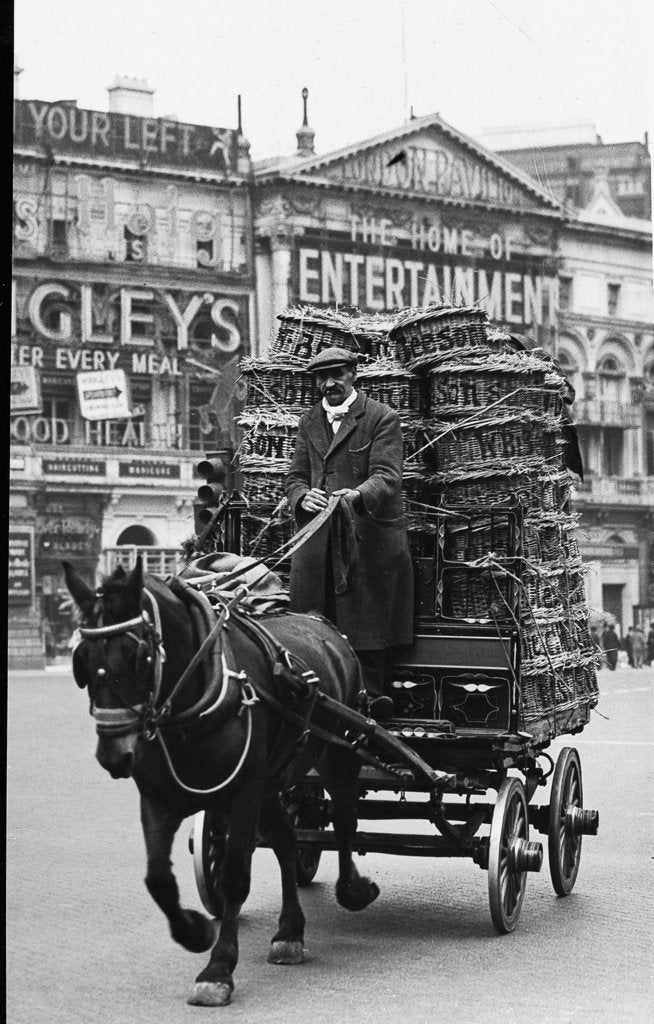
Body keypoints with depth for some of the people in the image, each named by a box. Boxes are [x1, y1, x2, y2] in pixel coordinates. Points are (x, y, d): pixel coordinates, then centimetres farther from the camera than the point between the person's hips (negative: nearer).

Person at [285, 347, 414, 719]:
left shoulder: (383, 418, -1)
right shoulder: (309, 422, 17)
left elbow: (386, 476, -12)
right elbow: (295, 475, 15)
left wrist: (356, 495, -33)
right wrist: (303, 496, -10)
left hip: (370, 538, -5)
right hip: (318, 544, 5)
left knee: (369, 628, -3)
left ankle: (371, 696, 5)